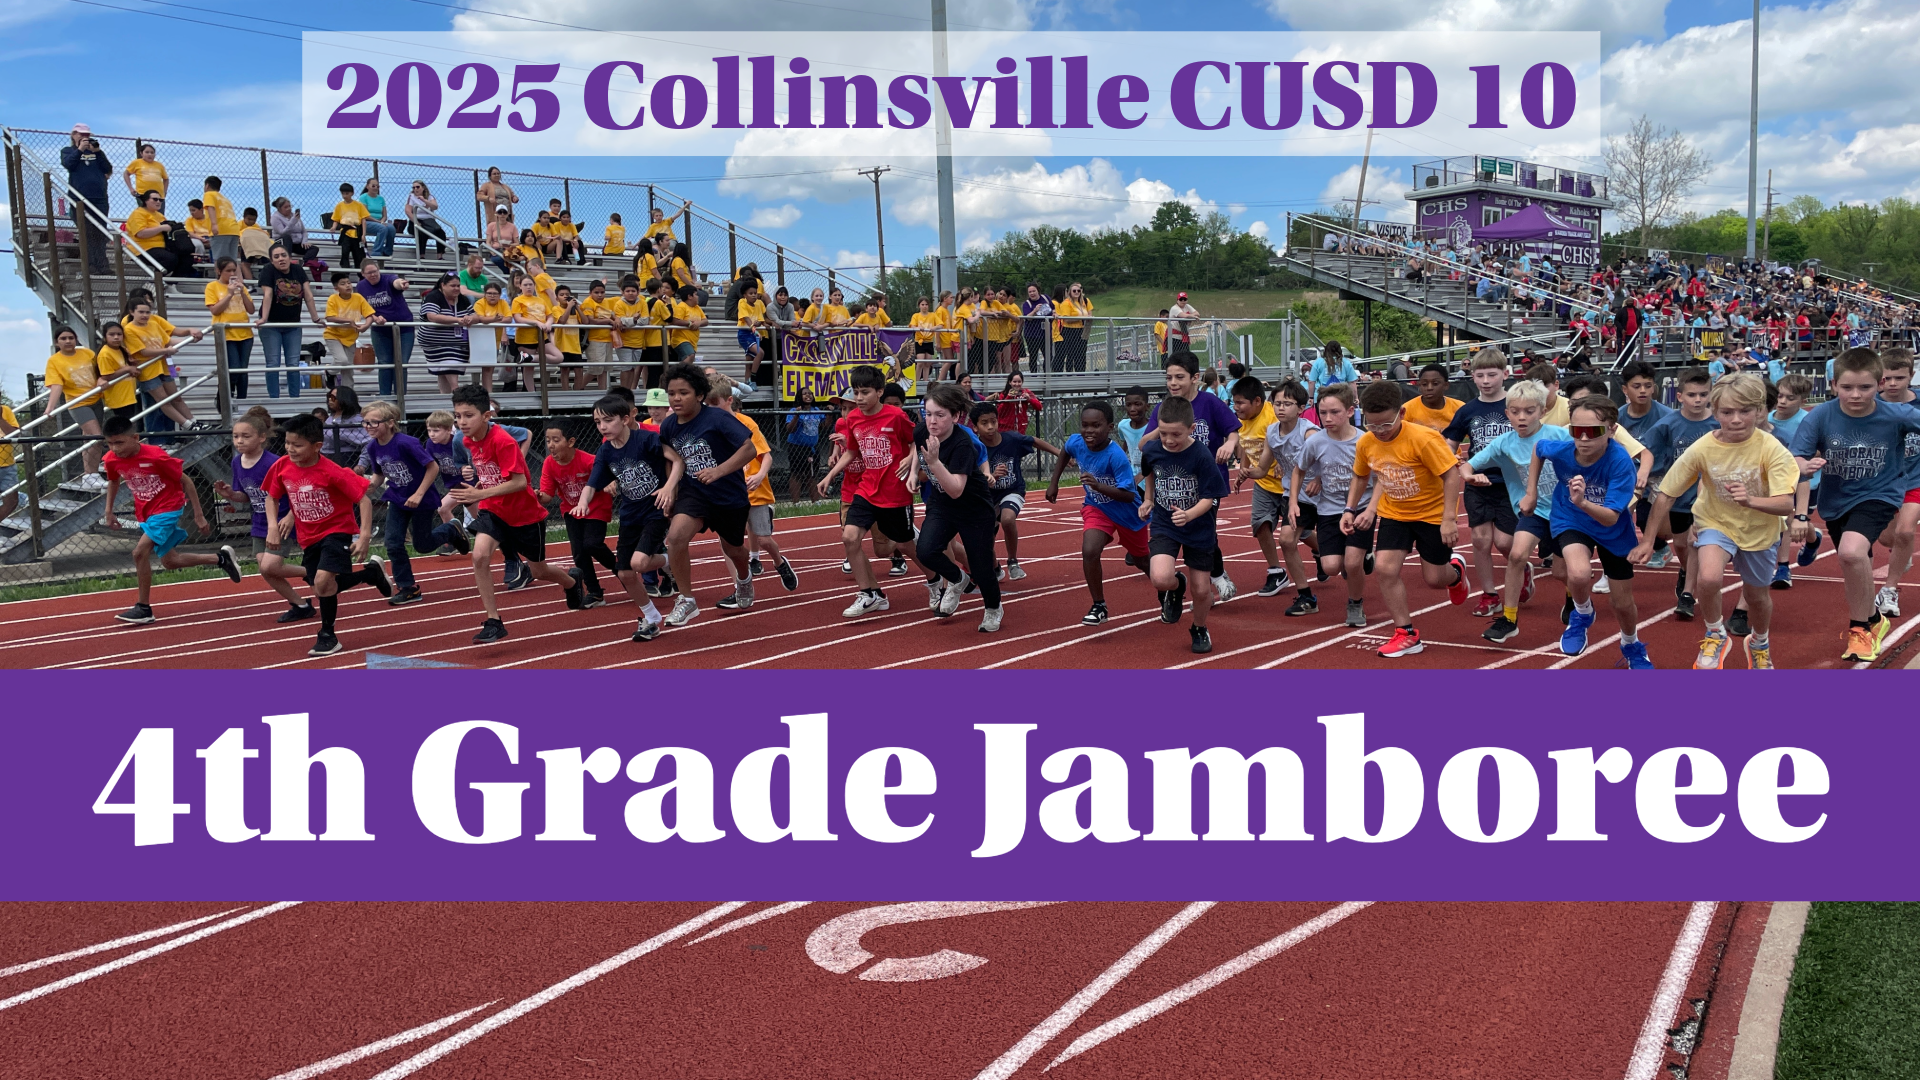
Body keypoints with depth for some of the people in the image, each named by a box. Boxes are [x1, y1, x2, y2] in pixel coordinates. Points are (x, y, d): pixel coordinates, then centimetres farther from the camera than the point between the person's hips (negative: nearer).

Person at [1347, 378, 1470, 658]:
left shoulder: (1423, 438, -27)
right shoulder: (1365, 443, -10)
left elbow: (1452, 475, -24)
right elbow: (1360, 477, 10)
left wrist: (1448, 519, -27)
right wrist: (1350, 510, 2)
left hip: (1433, 513, -4)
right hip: (1394, 514, 4)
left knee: (1434, 579, 4)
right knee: (1385, 568, -13)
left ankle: (1455, 570, 45)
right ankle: (1406, 634, 0)